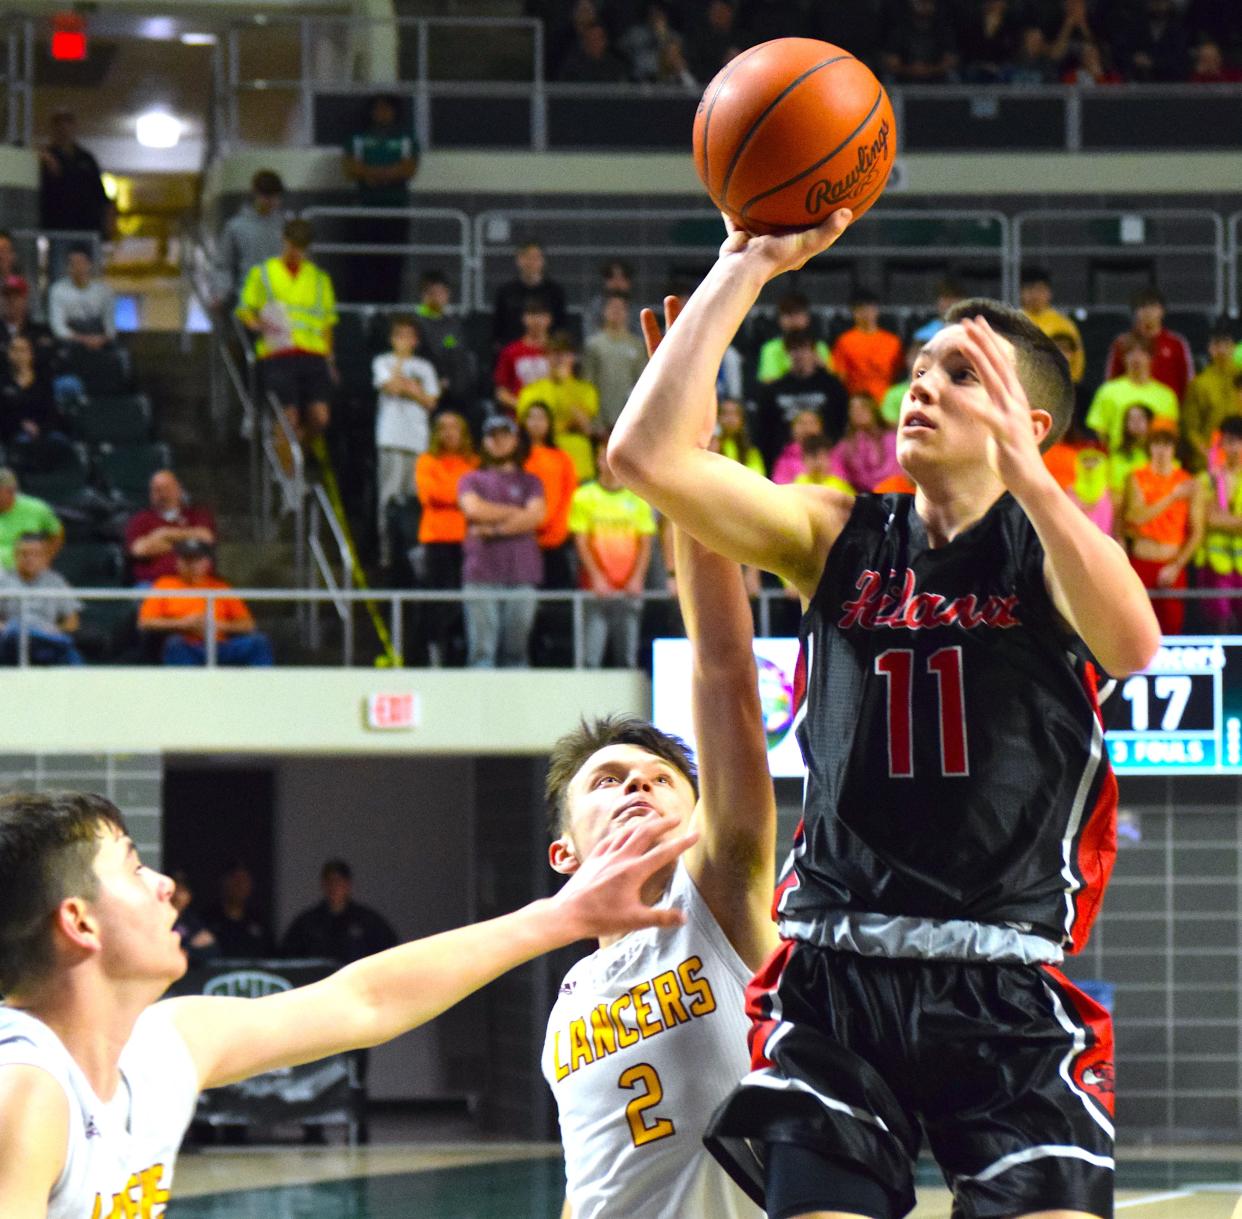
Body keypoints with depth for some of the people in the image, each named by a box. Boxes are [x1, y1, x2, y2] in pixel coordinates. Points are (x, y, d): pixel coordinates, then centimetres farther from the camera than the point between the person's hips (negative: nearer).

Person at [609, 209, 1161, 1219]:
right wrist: (747, 268, -3)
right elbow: (647, 454, -2)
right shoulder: (838, 538, 11)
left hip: (1009, 986, -2)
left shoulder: (1047, 547, 4)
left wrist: (1020, 467, -30)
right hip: (838, 978, 2)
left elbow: (1131, 645, -21)